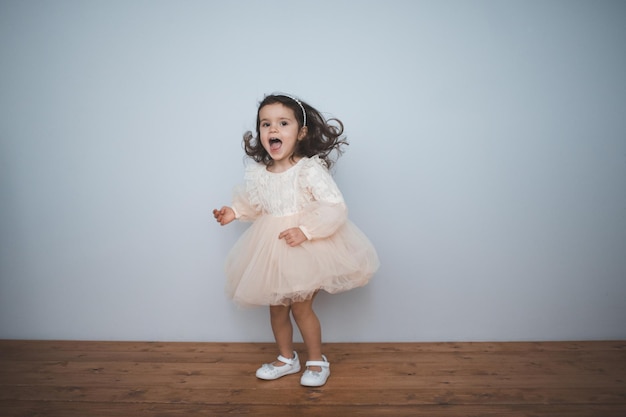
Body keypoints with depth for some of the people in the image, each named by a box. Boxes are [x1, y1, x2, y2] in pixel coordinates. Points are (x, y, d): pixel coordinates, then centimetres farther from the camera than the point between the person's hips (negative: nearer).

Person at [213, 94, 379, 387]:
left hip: (305, 249, -6)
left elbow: (335, 208, -22)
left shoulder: (310, 170, -18)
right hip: (270, 250, 6)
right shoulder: (257, 173, -1)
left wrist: (306, 231, -29)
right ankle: (287, 358, 38)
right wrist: (235, 211, 1)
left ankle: (317, 360, 27)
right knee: (276, 306, 15)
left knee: (301, 306, 1)